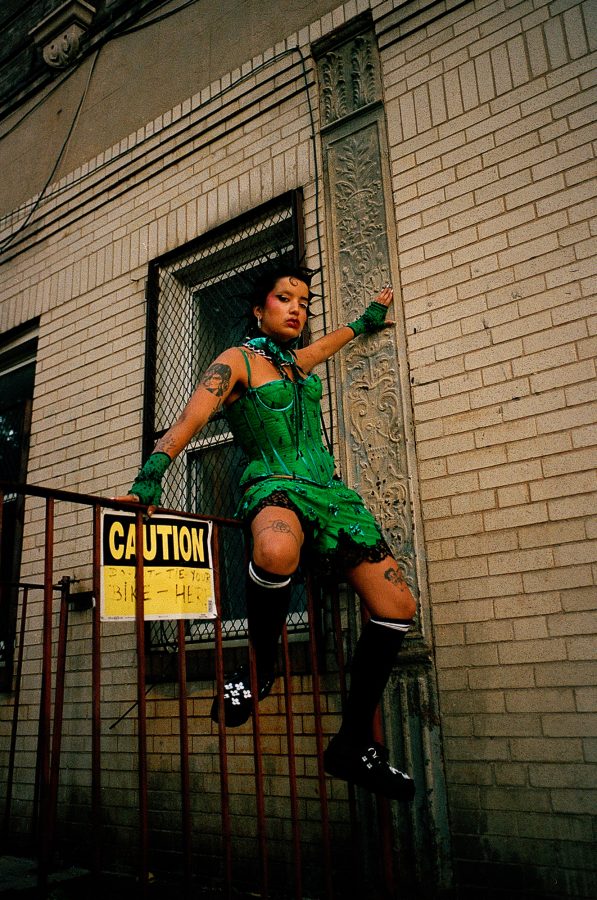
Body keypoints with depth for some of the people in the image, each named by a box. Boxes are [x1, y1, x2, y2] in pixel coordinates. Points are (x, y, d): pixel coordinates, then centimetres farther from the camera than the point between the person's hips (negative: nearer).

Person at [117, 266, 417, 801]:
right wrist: (148, 482, -22)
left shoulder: (298, 361, 22)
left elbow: (327, 343, 46)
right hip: (274, 484, -7)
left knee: (397, 607, -7)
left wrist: (367, 319, 59)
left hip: (326, 489, 7)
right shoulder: (238, 361, 2)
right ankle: (260, 669, -15)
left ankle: (354, 744, 6)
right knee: (277, 551, -46)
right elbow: (190, 421, -10)